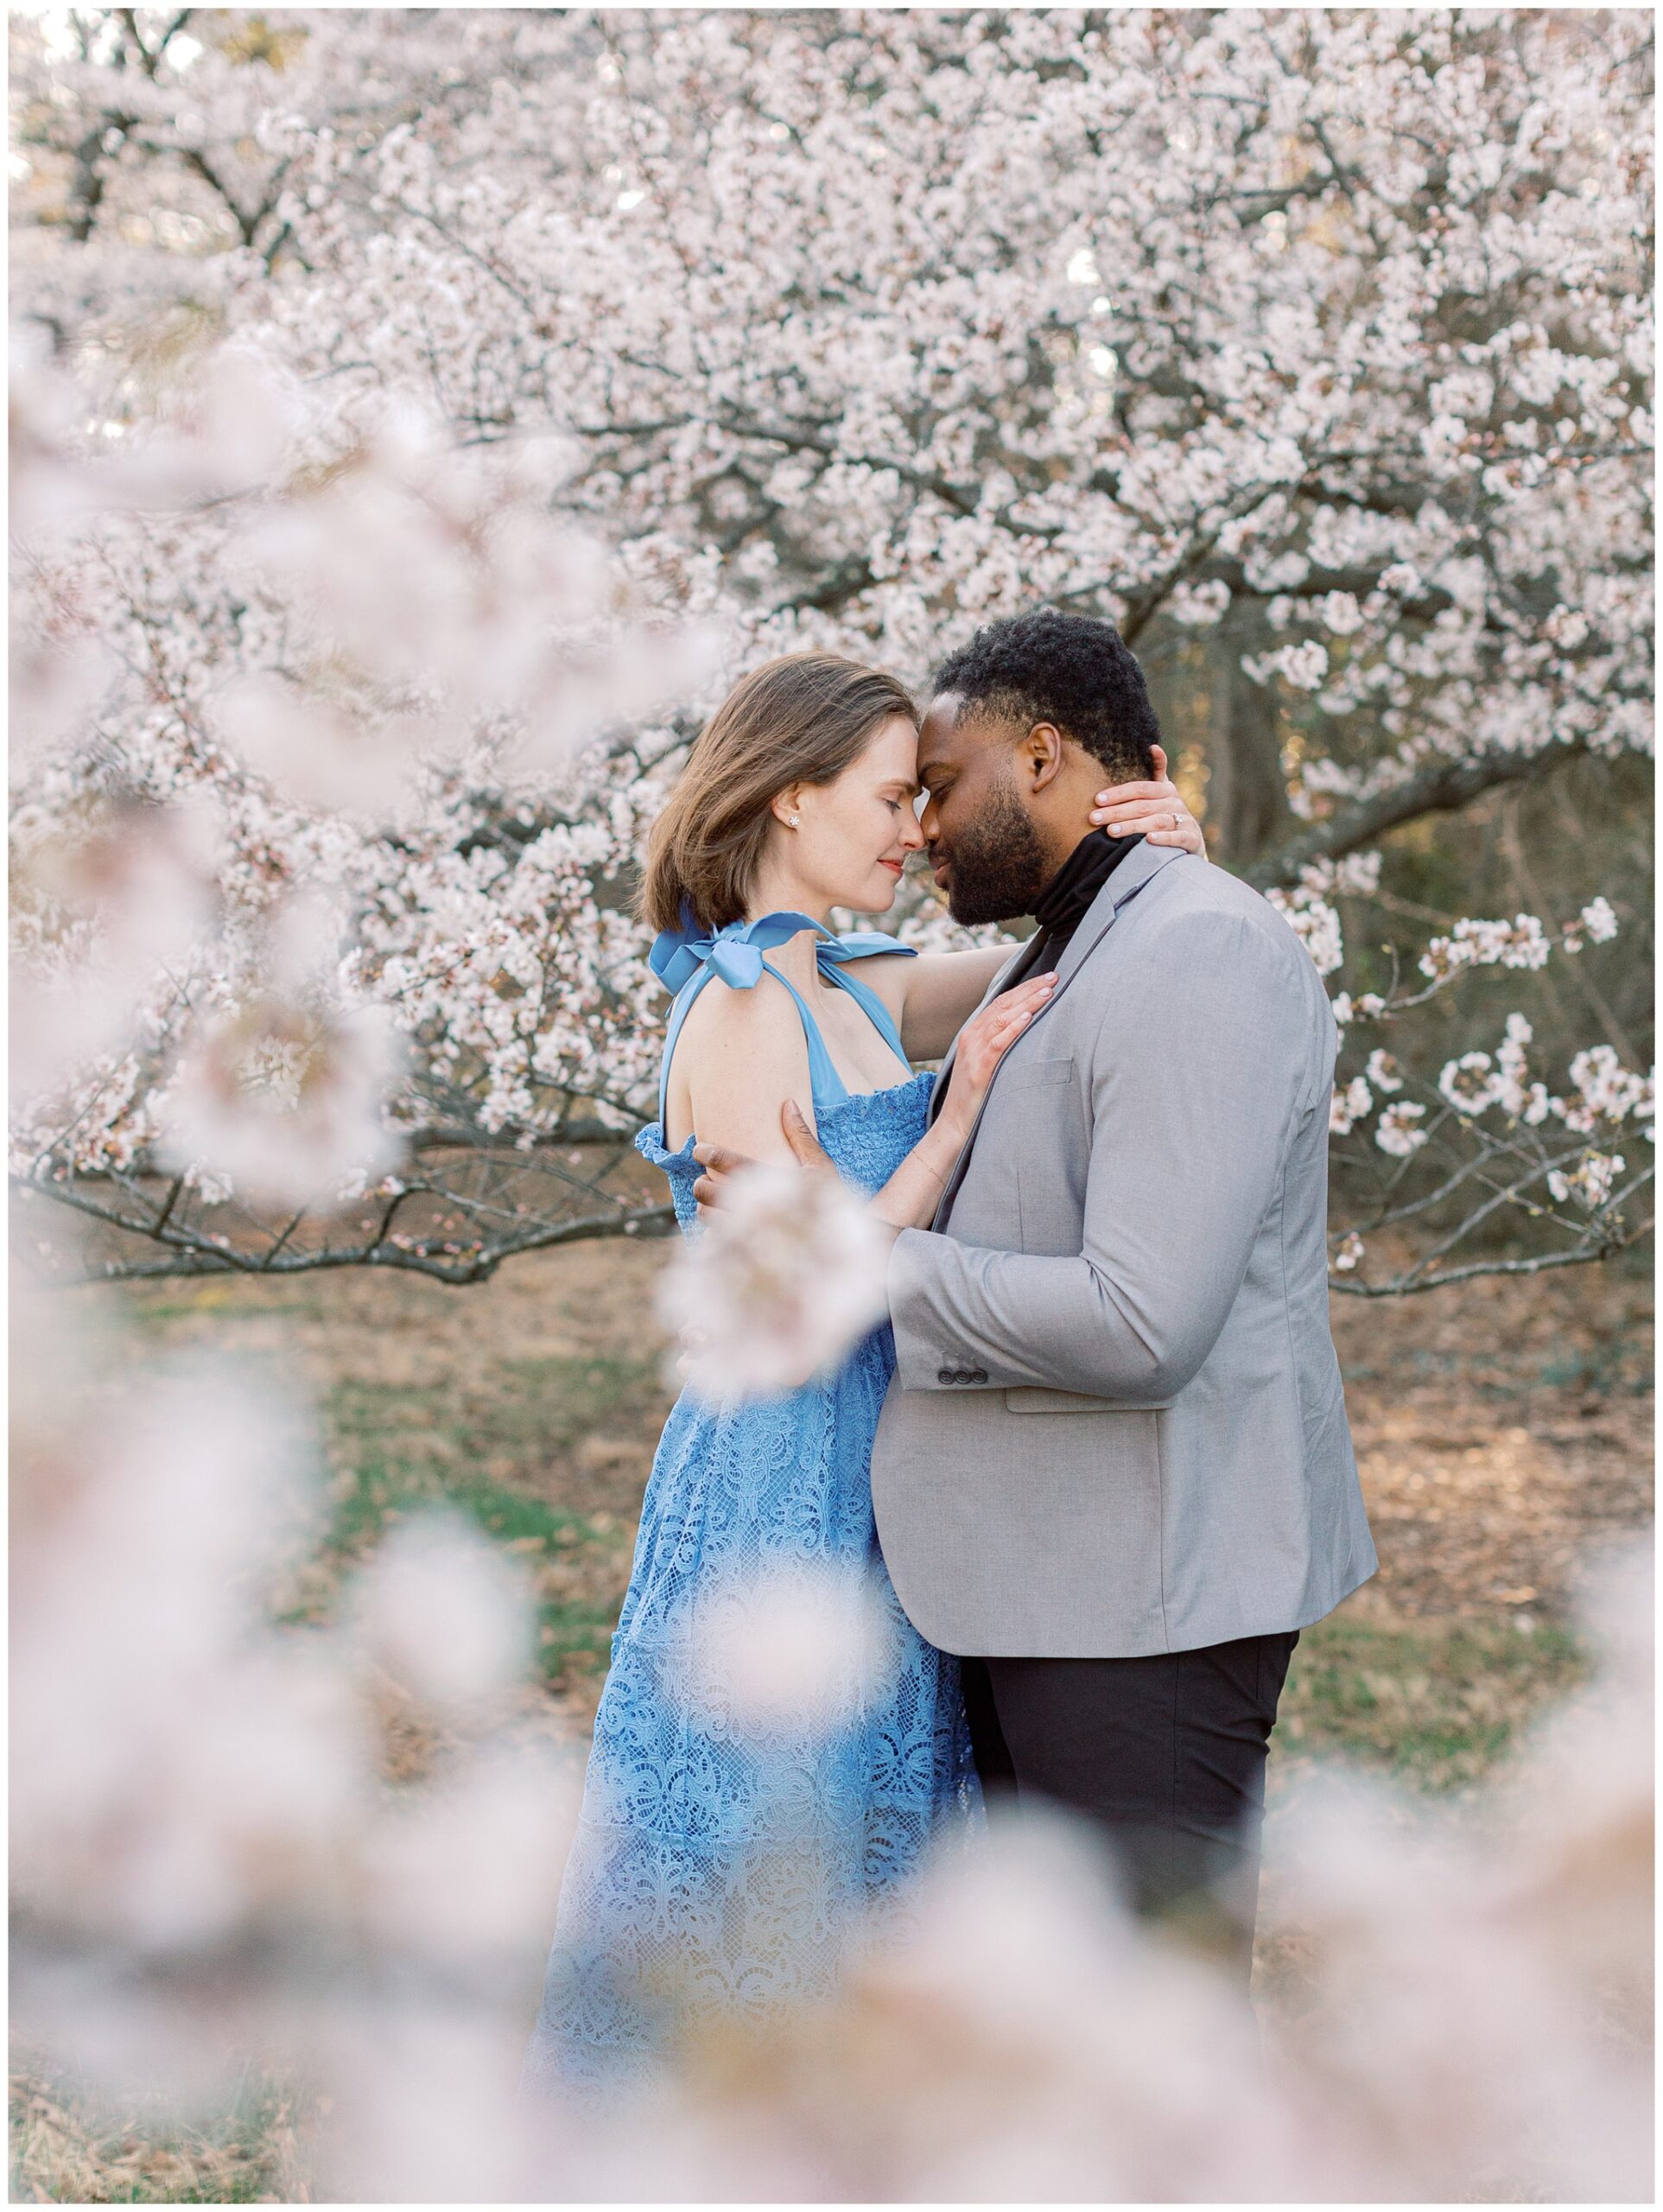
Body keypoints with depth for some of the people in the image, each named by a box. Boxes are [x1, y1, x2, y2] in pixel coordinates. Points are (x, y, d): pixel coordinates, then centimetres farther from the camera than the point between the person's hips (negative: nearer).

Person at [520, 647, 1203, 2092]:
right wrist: (962, 1112, -18)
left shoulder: (854, 992, 8)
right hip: (779, 1495, -9)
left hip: (858, 1495, 9)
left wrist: (1166, 853, -5)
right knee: (754, 1853, 1)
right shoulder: (739, 1012, -16)